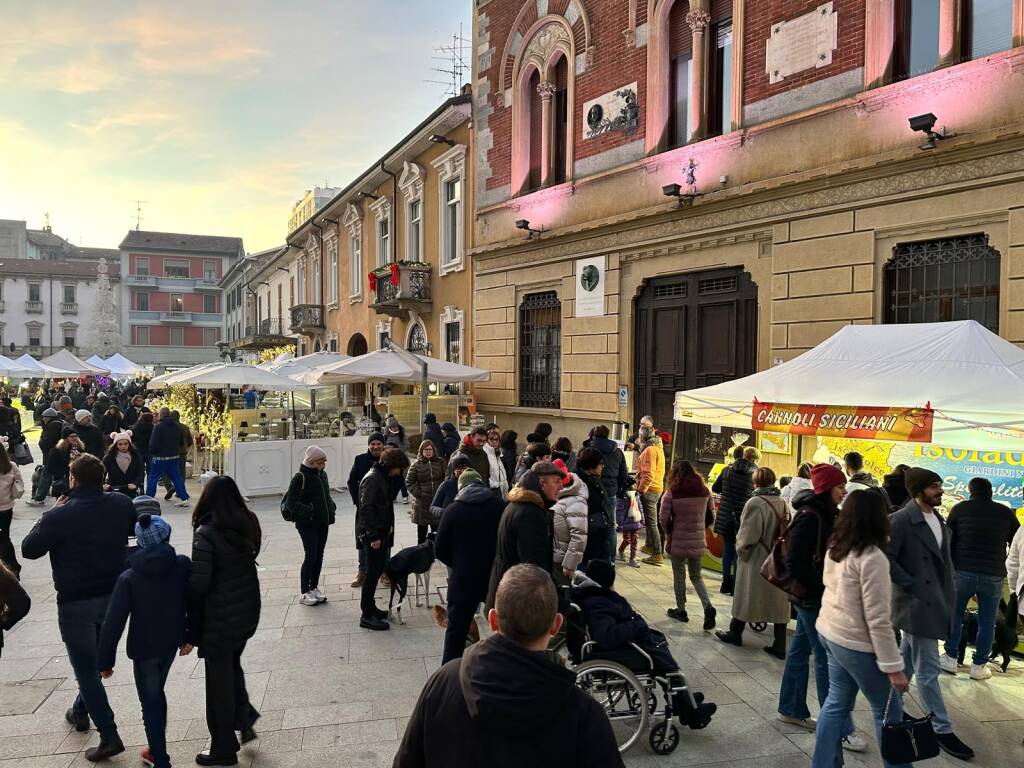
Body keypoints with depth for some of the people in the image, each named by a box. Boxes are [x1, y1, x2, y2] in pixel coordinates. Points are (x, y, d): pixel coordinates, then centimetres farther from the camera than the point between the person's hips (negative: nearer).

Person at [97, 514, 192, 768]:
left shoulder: (128, 578, -17)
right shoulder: (183, 566, -11)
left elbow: (113, 623, -16)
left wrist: (105, 661, -6)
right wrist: (188, 637, 11)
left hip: (143, 649, -4)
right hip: (171, 643, 4)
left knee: (150, 704, 11)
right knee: (157, 694, 24)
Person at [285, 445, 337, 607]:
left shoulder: (322, 474, 9)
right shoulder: (300, 478, -13)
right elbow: (292, 502, -15)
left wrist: (332, 507, 3)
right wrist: (308, 510, -27)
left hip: (323, 523, 7)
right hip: (307, 524, -7)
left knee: (319, 556, 13)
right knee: (310, 556, -6)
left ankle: (314, 587, 26)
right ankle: (304, 593, 5)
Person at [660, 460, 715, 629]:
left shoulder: (671, 493, -12)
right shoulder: (704, 491, 1)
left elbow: (664, 519, -13)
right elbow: (711, 517, 7)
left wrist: (669, 533, 6)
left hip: (678, 542, -4)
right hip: (698, 542, 4)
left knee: (679, 576, 13)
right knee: (696, 576, 17)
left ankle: (681, 610, 24)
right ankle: (708, 607, -1)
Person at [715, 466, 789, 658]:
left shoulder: (755, 503, -19)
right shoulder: (783, 503, 0)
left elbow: (747, 536, -18)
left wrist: (740, 550, -2)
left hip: (756, 562, -5)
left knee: (745, 597, 11)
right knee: (778, 601, 10)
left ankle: (735, 633, 28)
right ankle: (779, 646, 13)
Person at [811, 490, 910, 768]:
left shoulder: (835, 547, 3)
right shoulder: (872, 557, -22)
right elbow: (877, 618, -22)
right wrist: (893, 666, -16)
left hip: (829, 631, 8)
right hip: (855, 643, -8)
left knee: (837, 703, 16)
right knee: (887, 711, 9)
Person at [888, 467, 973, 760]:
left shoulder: (938, 519, 9)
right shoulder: (902, 520, -17)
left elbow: (944, 558, 18)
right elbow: (887, 559, -19)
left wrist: (949, 593, 11)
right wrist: (911, 584, -17)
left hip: (936, 600, 8)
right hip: (917, 602, -8)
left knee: (907, 660, 20)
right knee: (928, 669, 1)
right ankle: (942, 730, 10)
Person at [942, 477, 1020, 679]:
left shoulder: (960, 509, 1)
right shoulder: (1006, 513, 6)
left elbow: (947, 542, 4)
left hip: (963, 572, -1)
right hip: (994, 576, 1)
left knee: (954, 615, 15)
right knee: (987, 622, 10)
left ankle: (950, 658, 18)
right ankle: (979, 665, 14)